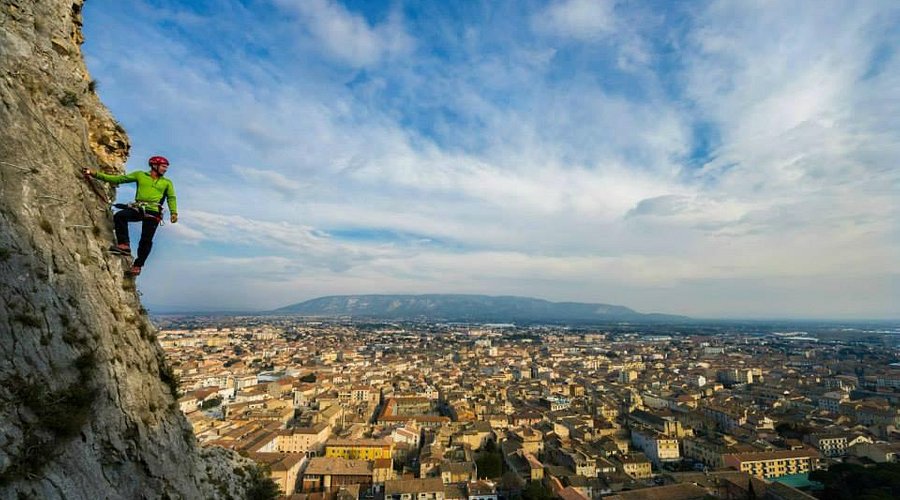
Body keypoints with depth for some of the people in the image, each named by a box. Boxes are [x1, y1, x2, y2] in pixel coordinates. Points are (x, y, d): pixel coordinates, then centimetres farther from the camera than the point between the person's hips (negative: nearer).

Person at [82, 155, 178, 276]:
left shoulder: (167, 183, 14)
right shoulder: (140, 175, 14)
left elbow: (171, 198, 7)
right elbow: (117, 179, 13)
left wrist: (174, 213, -8)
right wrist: (96, 174, 5)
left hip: (153, 213, -1)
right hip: (137, 209, 1)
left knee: (146, 240, -7)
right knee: (119, 216, -29)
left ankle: (137, 265, 4)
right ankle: (124, 244, -23)